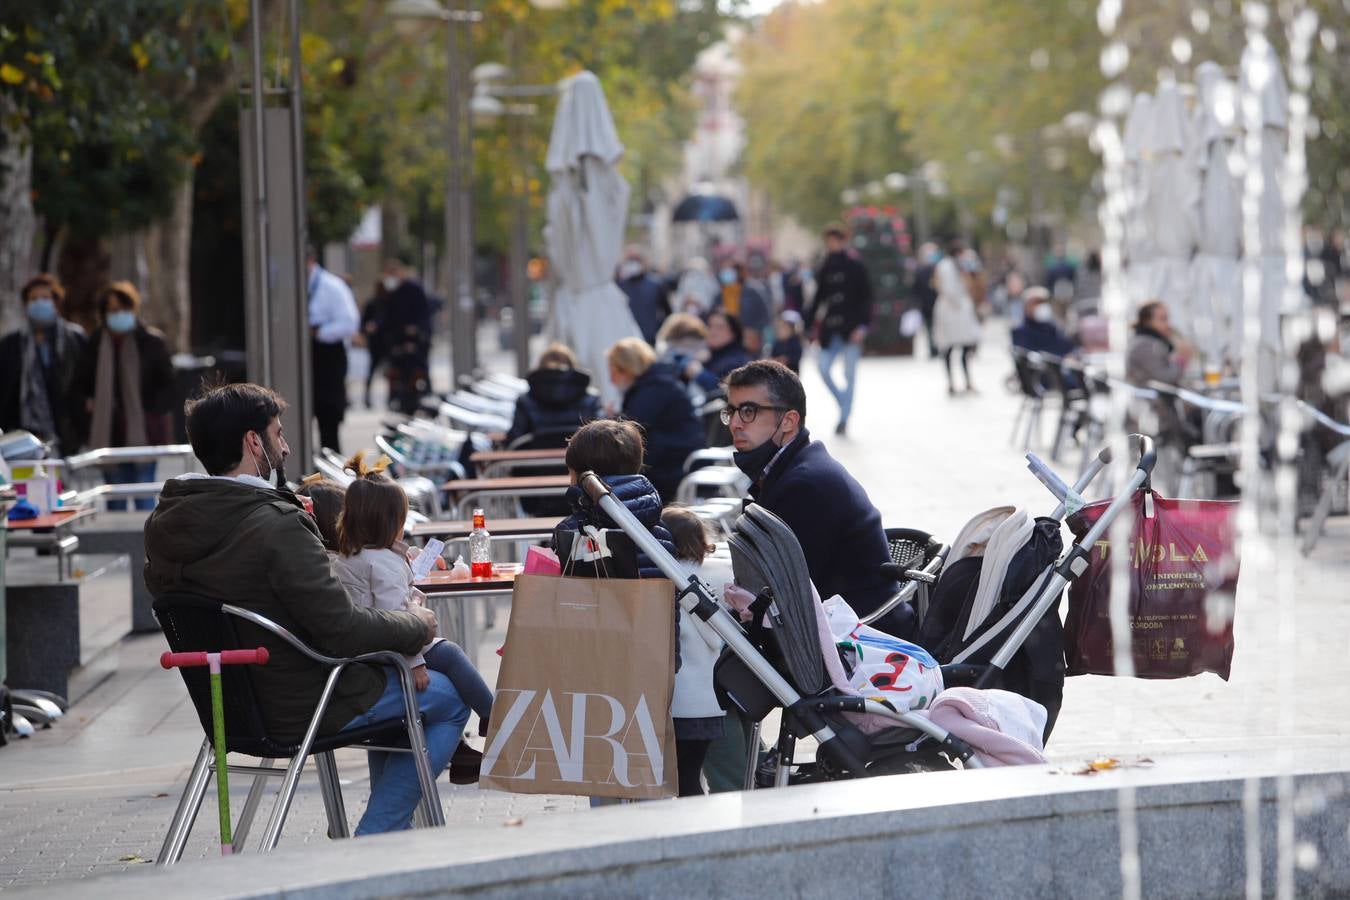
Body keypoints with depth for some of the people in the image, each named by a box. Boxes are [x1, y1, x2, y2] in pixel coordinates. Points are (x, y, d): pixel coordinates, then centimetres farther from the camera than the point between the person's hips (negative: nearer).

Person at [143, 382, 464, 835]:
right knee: (450, 697, 14)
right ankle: (374, 839, 7)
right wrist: (418, 624, -7)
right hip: (303, 708, -9)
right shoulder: (276, 526, -27)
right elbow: (342, 630, -26)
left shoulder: (163, 525, -3)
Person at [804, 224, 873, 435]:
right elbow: (818, 299, 15)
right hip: (830, 329, 4)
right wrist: (810, 326, 11)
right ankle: (845, 407, 13)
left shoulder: (856, 268, -2)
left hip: (851, 328, -4)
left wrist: (862, 326, -14)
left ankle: (844, 418, 2)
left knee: (849, 374, -3)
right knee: (824, 369, -6)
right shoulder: (824, 270, 11)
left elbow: (865, 298, -5)